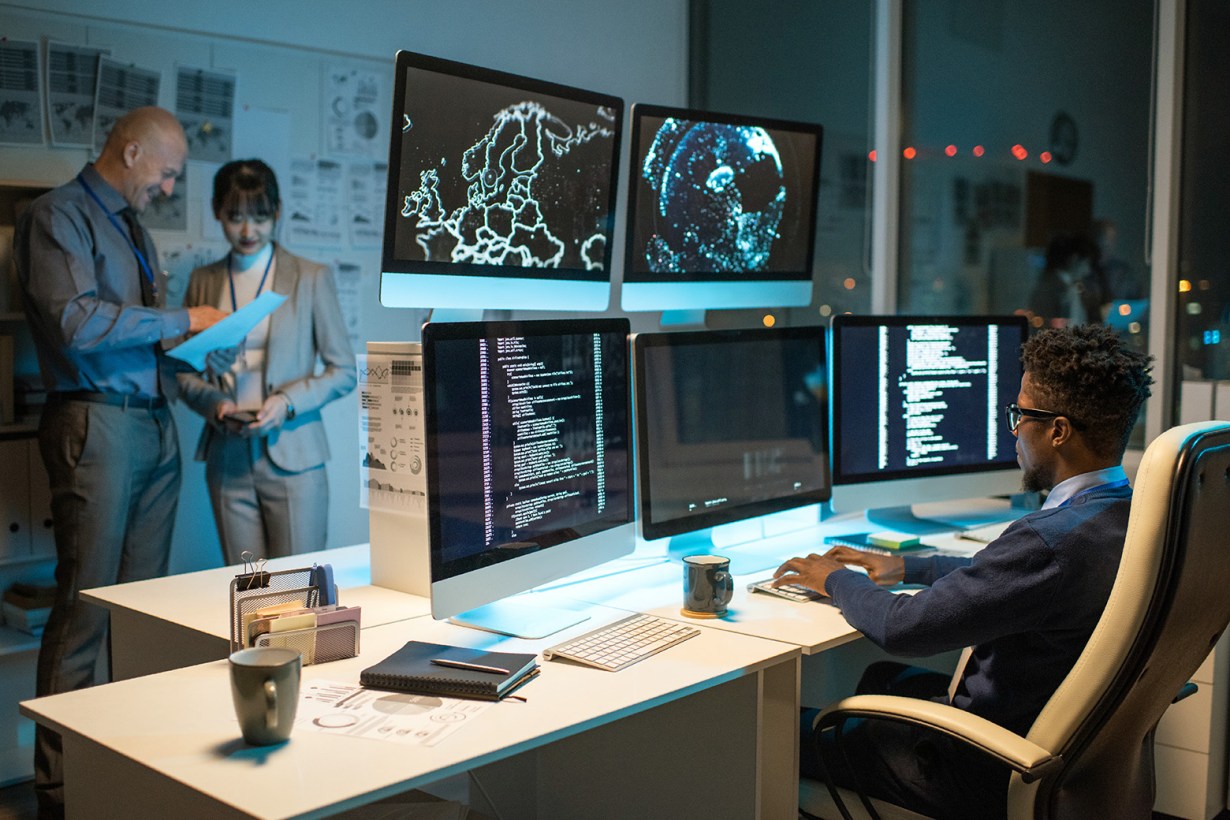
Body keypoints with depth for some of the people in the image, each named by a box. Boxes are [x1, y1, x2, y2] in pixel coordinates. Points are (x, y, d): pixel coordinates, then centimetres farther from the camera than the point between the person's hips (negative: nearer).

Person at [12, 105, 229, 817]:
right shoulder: (58, 217, -3)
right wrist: (179, 320, -10)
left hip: (156, 423, 8)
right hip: (97, 424, -8)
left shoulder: (134, 226, 21)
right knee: (86, 604, -7)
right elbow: (76, 322, -16)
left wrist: (194, 339, 7)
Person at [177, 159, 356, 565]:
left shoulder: (312, 278, 3)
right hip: (227, 458, 3)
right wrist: (212, 402, -7)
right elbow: (186, 372, 14)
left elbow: (343, 371, 2)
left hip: (292, 458, -2)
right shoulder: (203, 281, 10)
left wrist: (288, 401, -13)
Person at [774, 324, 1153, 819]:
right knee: (882, 678, 28)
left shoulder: (1053, 541, -33)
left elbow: (903, 628, -26)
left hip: (989, 777, -9)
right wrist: (906, 567, 17)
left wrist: (835, 581, -6)